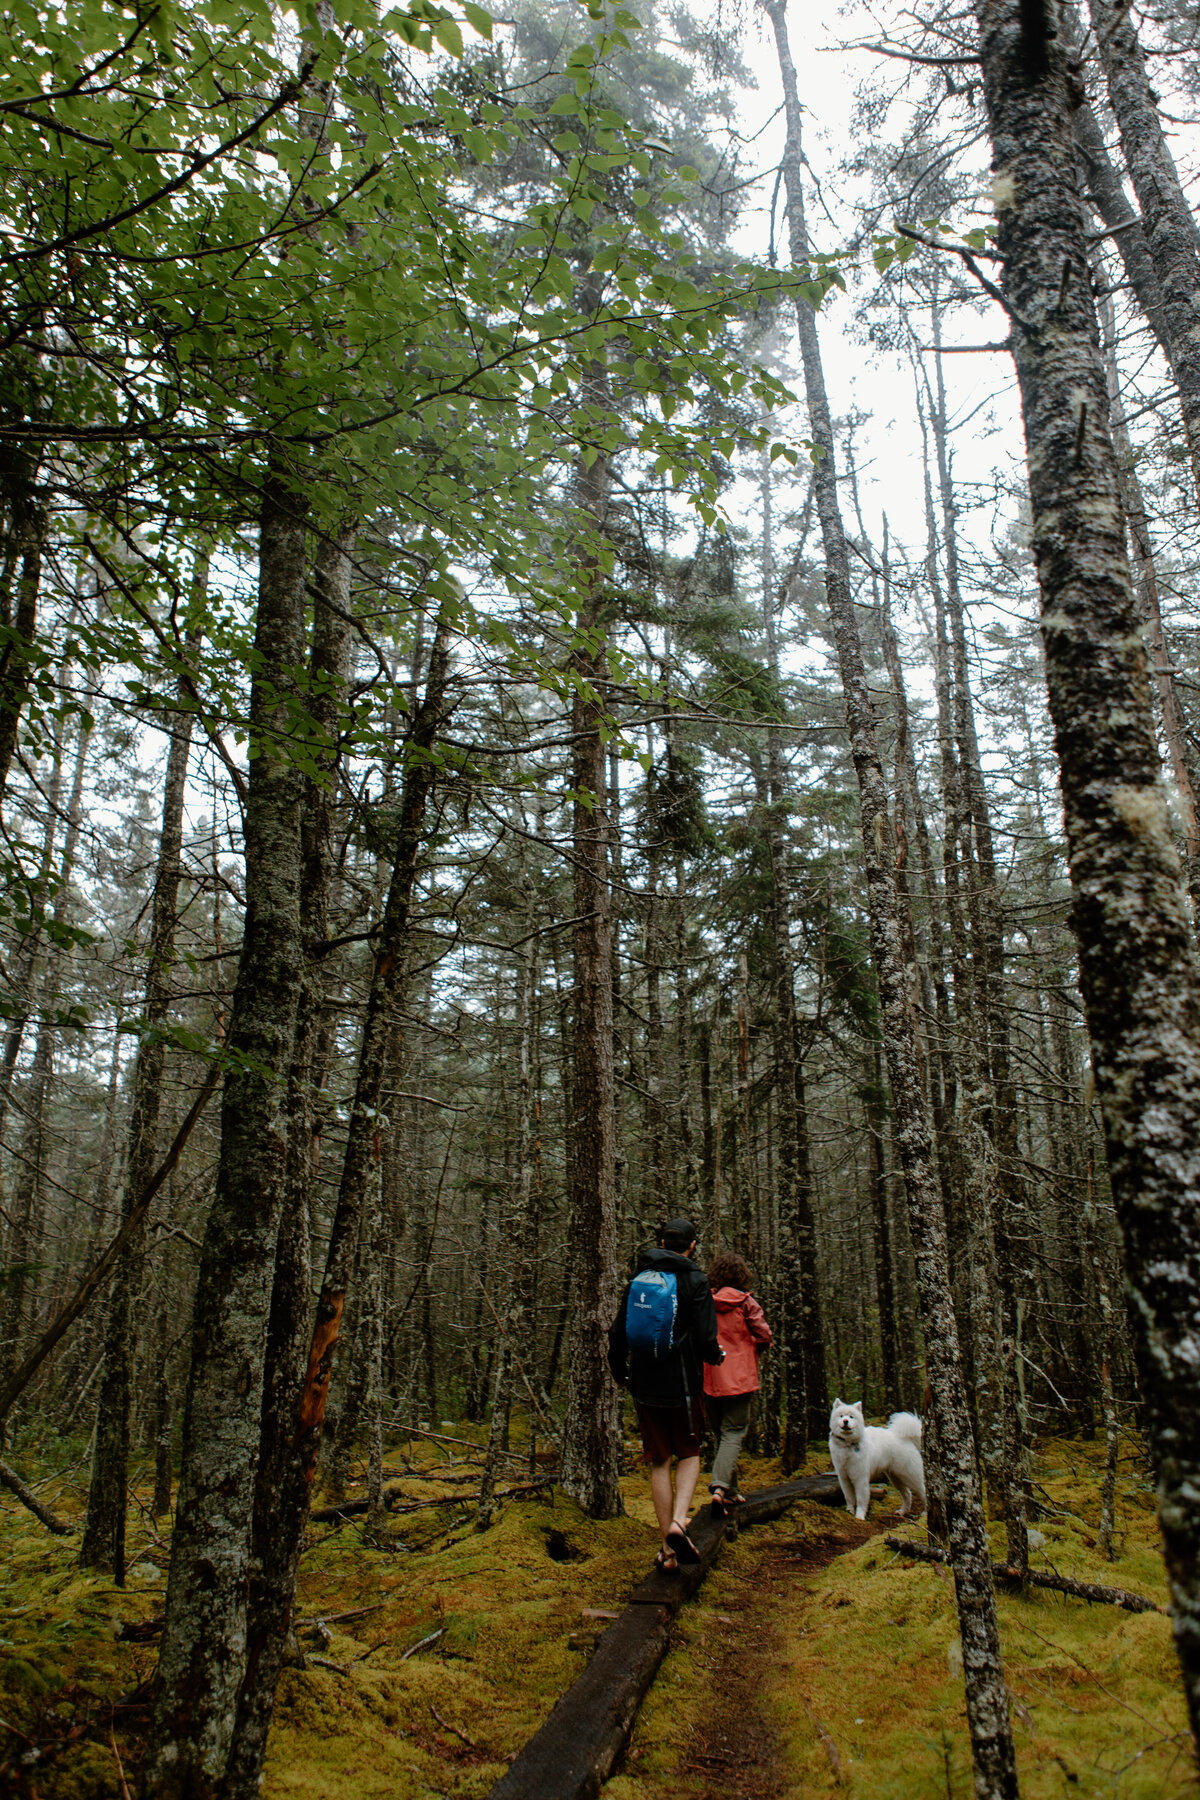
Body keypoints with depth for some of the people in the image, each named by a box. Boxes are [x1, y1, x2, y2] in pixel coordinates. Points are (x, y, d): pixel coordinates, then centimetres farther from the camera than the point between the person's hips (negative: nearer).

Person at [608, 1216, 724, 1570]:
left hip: (644, 1386, 3)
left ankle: (668, 1548, 13)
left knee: (659, 1462, 12)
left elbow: (618, 1333, 8)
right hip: (682, 1384, -3)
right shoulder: (694, 1281, -9)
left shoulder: (637, 1278, 4)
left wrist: (619, 1372, 24)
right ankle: (678, 1522, -8)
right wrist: (717, 1356, 10)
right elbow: (705, 1340, -13)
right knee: (690, 1454, 15)